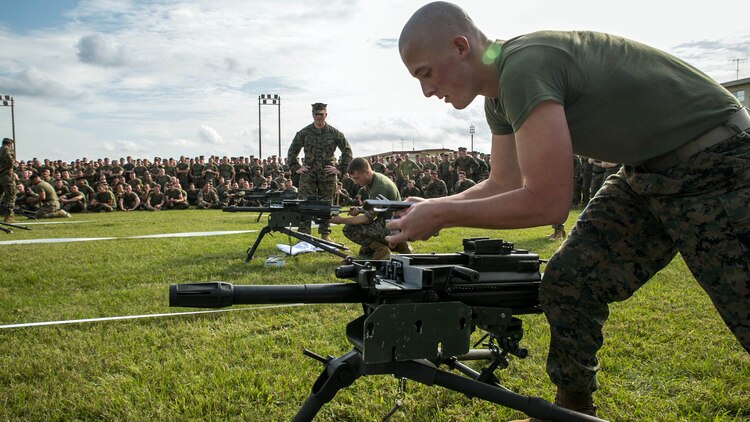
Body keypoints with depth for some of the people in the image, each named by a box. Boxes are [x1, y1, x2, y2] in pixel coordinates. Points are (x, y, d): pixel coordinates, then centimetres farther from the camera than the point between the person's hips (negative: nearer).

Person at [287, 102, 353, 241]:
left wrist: (340, 168, 1)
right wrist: (296, 168, 5)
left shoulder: (334, 133, 4)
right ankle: (303, 234, -3)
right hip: (308, 174, 0)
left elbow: (347, 150, 8)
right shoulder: (304, 133, 6)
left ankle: (325, 234, 14)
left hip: (328, 174, 0)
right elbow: (292, 151, 14)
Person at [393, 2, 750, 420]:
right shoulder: (499, 96, 4)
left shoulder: (525, 66, -26)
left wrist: (441, 216, -19)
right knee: (566, 287, 2)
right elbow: (503, 186, 12)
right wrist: (427, 207, 3)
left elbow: (547, 202, -27)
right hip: (648, 171, 9)